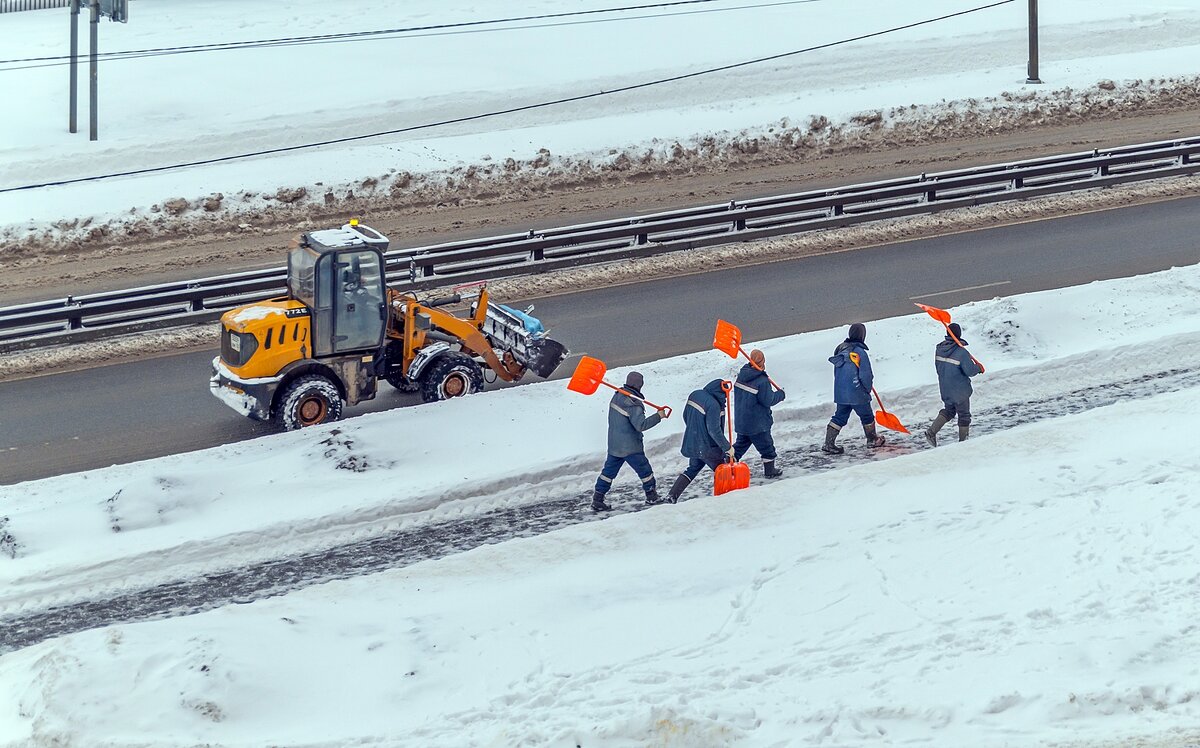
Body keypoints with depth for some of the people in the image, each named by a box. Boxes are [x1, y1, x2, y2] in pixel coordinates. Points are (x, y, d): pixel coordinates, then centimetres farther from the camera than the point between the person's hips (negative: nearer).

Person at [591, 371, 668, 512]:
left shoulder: (617, 396, 2)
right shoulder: (633, 404, -24)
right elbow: (641, 425, -27)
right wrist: (658, 416, -21)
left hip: (614, 444, 8)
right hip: (630, 447, -8)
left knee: (609, 471, 11)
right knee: (644, 470, 10)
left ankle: (597, 500, 9)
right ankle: (651, 496, 23)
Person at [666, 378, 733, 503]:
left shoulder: (695, 395, 0)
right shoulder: (713, 405, -25)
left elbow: (685, 416, 13)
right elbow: (714, 430, -25)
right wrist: (727, 447, -16)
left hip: (691, 442, 8)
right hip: (707, 447, -8)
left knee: (693, 468, 23)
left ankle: (672, 495, 16)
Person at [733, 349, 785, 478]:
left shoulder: (742, 375, -3)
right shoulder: (762, 381, -25)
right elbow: (768, 400, -19)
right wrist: (780, 394, 0)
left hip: (740, 421, 6)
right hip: (757, 423, -6)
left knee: (741, 443, 21)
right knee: (767, 446, 12)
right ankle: (769, 470, 22)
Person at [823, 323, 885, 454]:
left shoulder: (840, 349, 4)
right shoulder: (860, 352, -19)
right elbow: (866, 375, -15)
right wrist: (868, 388, 4)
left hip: (840, 393, 6)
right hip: (857, 393, -6)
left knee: (840, 417, 12)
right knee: (866, 416, 15)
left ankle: (828, 444, 4)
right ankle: (872, 439, 32)